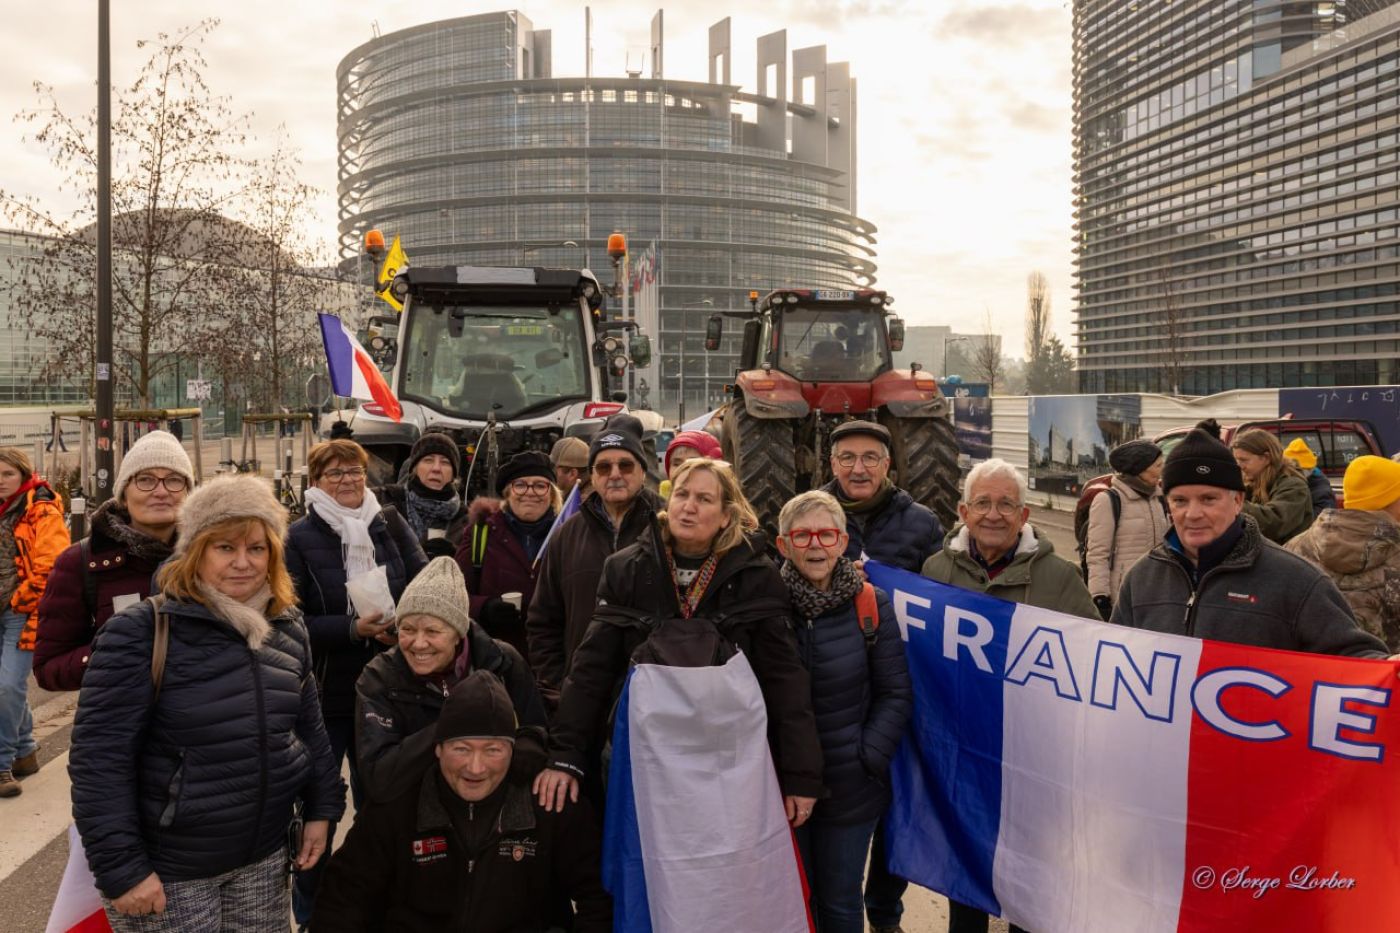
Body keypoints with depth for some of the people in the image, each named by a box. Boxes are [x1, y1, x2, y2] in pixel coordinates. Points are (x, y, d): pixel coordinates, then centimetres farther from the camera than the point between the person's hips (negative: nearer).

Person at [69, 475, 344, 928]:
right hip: (167, 868, -5)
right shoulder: (141, 633, -15)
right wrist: (120, 867, -17)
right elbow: (99, 758, -16)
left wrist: (322, 806, 8)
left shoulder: (287, 628, 2)